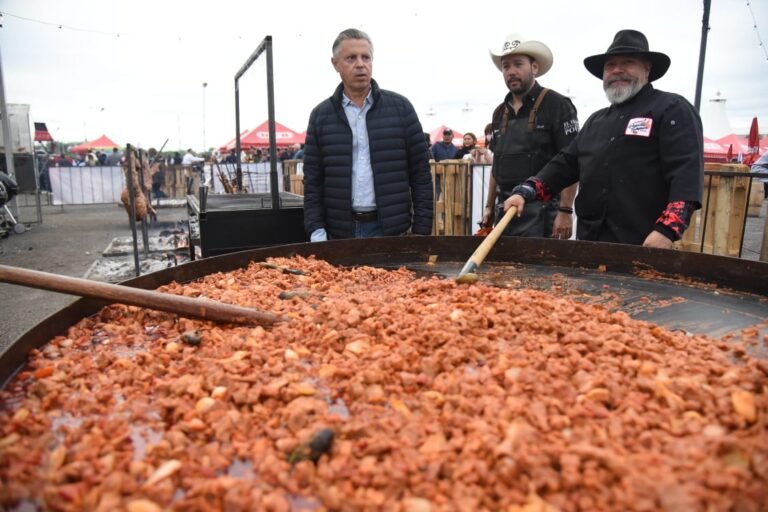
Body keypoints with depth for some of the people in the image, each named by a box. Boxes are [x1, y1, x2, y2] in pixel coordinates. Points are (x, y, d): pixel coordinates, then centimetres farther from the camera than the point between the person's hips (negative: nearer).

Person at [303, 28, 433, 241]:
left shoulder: (400, 107, 3)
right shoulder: (321, 116, 6)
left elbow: (420, 173, 2)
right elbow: (313, 180, 5)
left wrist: (422, 229, -3)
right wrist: (316, 230, -5)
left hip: (393, 229, 0)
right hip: (340, 233, 1)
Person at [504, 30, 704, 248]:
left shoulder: (672, 109, -1)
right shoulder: (596, 120, 22)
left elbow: (686, 171, -12)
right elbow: (566, 163, 18)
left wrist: (667, 230, -25)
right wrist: (525, 192, 2)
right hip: (590, 241, 7)